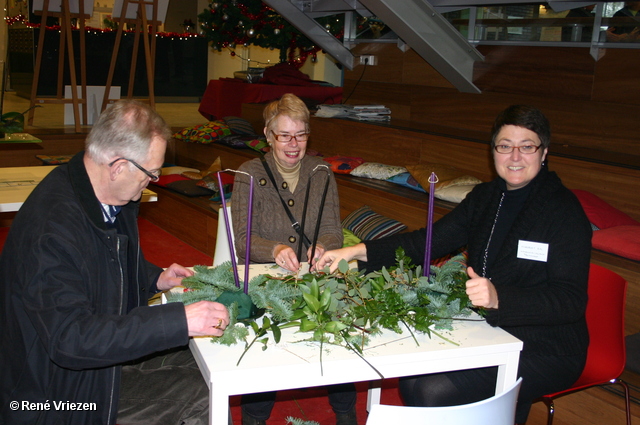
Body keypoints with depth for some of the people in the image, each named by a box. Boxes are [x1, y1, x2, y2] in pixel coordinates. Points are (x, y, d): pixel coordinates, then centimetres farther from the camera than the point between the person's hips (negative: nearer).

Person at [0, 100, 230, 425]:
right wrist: (178, 321, -39)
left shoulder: (115, 199, 0)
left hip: (115, 346, 9)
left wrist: (156, 279, 2)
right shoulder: (51, 226, -31)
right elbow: (70, 338, -36)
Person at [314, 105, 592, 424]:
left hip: (545, 350, -6)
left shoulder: (564, 211, -13)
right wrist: (358, 251, -4)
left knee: (434, 393, -22)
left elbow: (571, 300, -21)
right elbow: (429, 241, 8)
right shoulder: (484, 197, 8)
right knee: (411, 380, -12)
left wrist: (499, 298, -38)